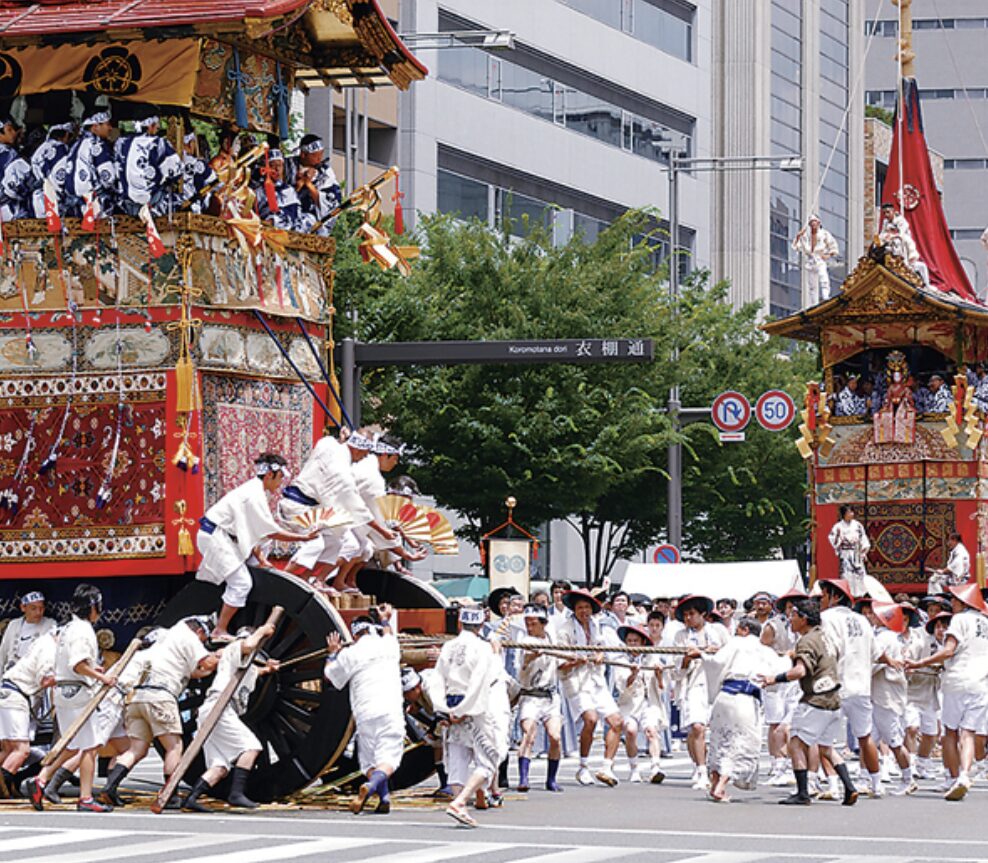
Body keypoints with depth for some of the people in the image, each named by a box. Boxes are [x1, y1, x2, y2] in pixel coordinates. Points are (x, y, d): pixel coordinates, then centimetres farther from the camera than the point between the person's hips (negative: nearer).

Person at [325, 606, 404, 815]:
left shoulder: (350, 654, 4)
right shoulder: (389, 646, 12)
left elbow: (330, 675, 20)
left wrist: (333, 653, 36)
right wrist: (385, 620, 58)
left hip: (365, 714, -1)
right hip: (392, 711, 1)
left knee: (369, 761, 8)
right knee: (388, 758, -8)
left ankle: (383, 798, -12)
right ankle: (372, 785, -36)